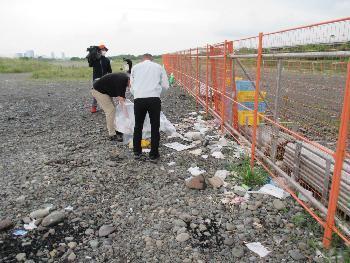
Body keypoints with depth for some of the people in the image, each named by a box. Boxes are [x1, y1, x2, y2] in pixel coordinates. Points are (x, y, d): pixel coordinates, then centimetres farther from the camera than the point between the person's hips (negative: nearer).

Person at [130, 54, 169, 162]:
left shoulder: (135, 67, 18)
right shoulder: (159, 67, 15)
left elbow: (132, 87, 19)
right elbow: (165, 86, 13)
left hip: (138, 99, 2)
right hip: (154, 98, -1)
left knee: (138, 126, 17)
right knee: (155, 127, 9)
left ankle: (137, 152, 26)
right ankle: (154, 155, 12)